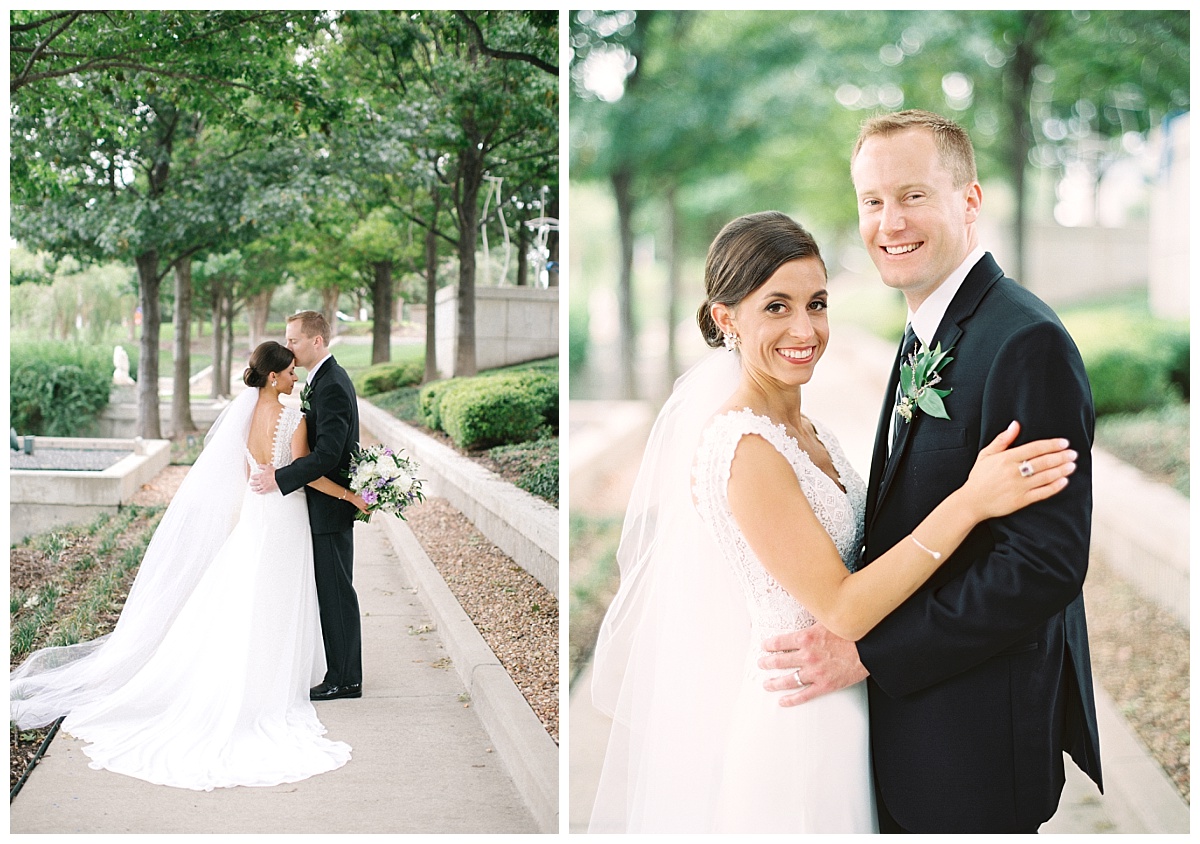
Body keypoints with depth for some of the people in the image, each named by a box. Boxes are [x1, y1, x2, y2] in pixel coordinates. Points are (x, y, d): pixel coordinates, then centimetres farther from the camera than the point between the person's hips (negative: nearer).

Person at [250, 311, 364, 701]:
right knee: (333, 590, 14)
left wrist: (279, 479, -26)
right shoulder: (325, 379, 13)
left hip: (331, 507, -10)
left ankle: (344, 679, 6)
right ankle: (343, 673, 22)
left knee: (336, 591, -3)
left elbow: (327, 454, -27)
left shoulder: (331, 387, -20)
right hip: (329, 505, 10)